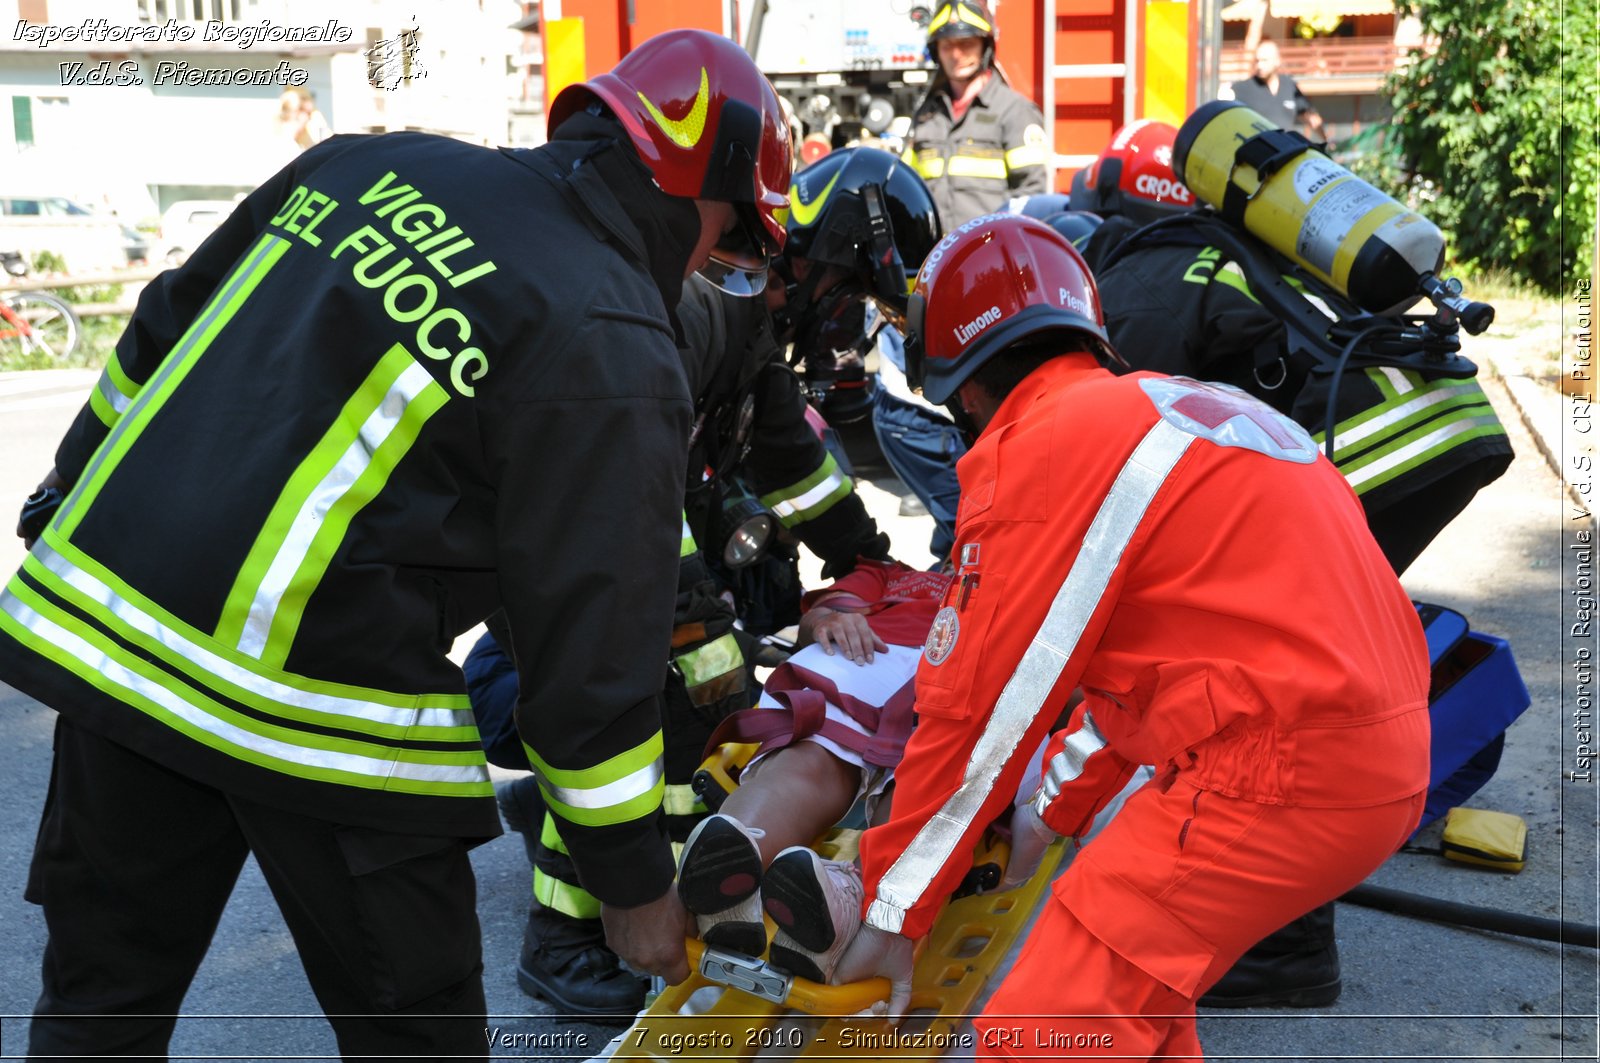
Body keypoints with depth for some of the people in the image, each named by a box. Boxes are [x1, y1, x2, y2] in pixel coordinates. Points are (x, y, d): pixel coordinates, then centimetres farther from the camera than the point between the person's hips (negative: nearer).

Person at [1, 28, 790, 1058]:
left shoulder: (378, 160, 9)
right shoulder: (615, 354, -11)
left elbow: (161, 331, 16)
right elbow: (592, 652, -10)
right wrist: (635, 881, 2)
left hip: (92, 608, 7)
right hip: (309, 703, -6)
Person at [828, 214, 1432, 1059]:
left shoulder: (1039, 449, -9)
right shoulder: (1171, 406, 18)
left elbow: (976, 710, -5)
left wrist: (892, 914, 7)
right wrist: (1053, 807, 34)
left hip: (1279, 779, -10)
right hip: (1391, 761, 10)